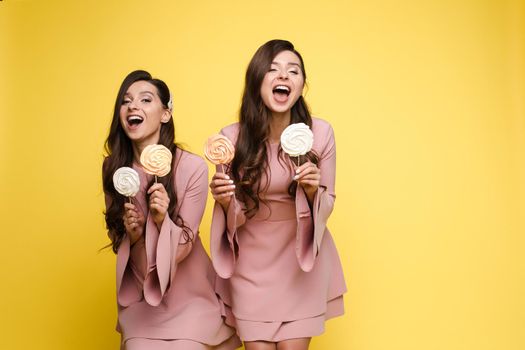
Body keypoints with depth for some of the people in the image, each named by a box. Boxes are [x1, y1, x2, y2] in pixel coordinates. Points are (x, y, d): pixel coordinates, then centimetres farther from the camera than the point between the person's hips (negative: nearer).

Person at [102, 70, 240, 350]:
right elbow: (116, 237, 5)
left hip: (188, 294, -2)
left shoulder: (193, 167, -18)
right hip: (140, 295, 3)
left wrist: (162, 219, -30)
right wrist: (132, 236, -17)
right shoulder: (113, 167, -6)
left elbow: (184, 245, -11)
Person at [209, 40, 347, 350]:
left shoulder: (321, 132, -13)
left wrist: (313, 191, -23)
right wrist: (226, 202, -25)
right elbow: (235, 216, -4)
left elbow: (327, 205, -2)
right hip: (252, 261, 0)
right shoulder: (232, 138, -13)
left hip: (302, 257, 0)